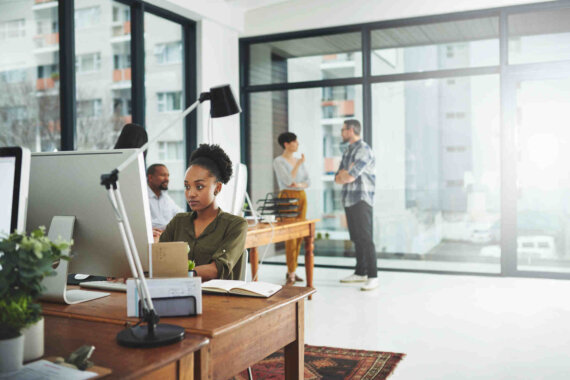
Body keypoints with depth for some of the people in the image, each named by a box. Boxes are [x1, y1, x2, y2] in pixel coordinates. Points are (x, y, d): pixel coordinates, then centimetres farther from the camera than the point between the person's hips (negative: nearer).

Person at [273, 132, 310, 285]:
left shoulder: (299, 160, 14)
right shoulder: (278, 161, -6)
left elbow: (308, 181, 10)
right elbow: (287, 180, -16)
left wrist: (300, 184, -12)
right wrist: (299, 164, -11)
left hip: (301, 197, 7)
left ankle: (291, 270, 16)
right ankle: (291, 274, -7)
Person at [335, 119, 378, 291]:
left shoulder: (364, 150, -11)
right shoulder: (348, 152, 18)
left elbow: (349, 176, -18)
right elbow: (338, 178, 14)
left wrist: (344, 175, 4)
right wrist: (346, 173, -7)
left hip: (361, 201, -9)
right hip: (349, 200, 9)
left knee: (365, 238, -9)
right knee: (356, 238, 12)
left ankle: (373, 276, -5)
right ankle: (360, 273, 20)